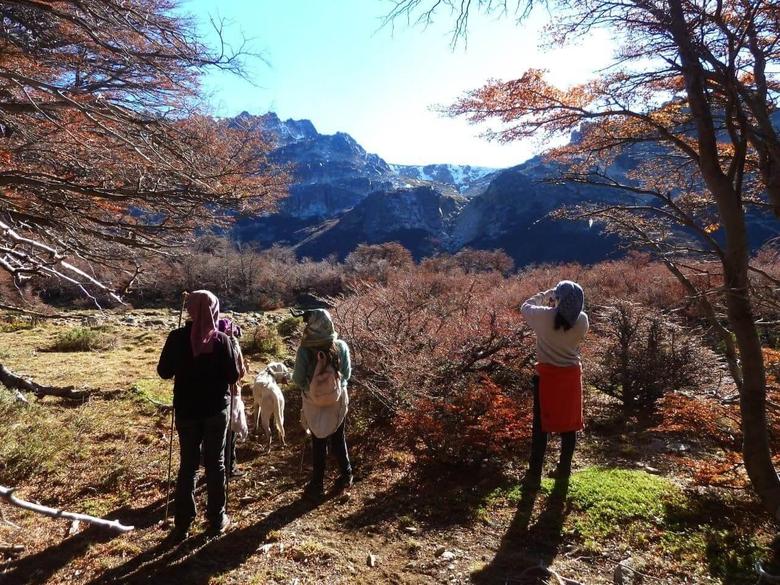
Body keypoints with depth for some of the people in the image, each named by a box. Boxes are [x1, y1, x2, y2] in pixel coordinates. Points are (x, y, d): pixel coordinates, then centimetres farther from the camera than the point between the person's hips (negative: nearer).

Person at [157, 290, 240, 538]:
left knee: (188, 464, 13)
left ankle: (182, 522, 17)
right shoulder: (221, 340, -13)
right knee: (215, 463, 11)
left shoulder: (177, 338, -8)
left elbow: (164, 372, 0)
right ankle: (216, 519, 20)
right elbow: (233, 376, -9)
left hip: (186, 410, 1)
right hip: (216, 409, -1)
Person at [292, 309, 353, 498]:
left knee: (319, 442, 14)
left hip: (314, 401, -2)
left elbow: (298, 379, -13)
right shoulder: (341, 346, -13)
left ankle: (317, 484, 25)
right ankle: (346, 475, 32)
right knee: (338, 438, 21)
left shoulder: (305, 350, -20)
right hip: (338, 399, 2)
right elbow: (347, 374, -4)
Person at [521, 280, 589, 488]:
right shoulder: (582, 320, -9)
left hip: (546, 375, -2)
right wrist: (570, 302, 10)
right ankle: (564, 469, 28)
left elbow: (525, 307, 4)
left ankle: (534, 474, 12)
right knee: (569, 423, 16)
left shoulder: (543, 316, -16)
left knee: (541, 425, 6)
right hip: (571, 375, 3)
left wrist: (545, 295, 12)